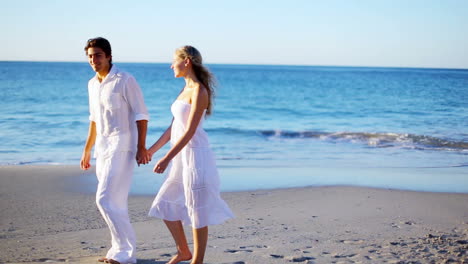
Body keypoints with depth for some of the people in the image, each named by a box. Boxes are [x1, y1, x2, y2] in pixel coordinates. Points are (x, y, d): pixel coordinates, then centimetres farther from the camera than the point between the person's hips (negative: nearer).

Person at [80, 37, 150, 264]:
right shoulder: (92, 84, 14)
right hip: (103, 149, 8)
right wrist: (87, 150, 24)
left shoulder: (125, 81, -9)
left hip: (121, 147, -8)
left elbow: (141, 115, -10)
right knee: (115, 202, 12)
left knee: (106, 200, -14)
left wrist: (141, 147, -17)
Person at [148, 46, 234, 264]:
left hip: (196, 156, -10)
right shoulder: (185, 90, 14)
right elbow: (174, 127, 17)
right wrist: (151, 150, 17)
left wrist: (167, 158, -22)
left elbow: (190, 131, -19)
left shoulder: (199, 91, -14)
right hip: (183, 157, 10)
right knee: (166, 206, 14)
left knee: (197, 213, 0)